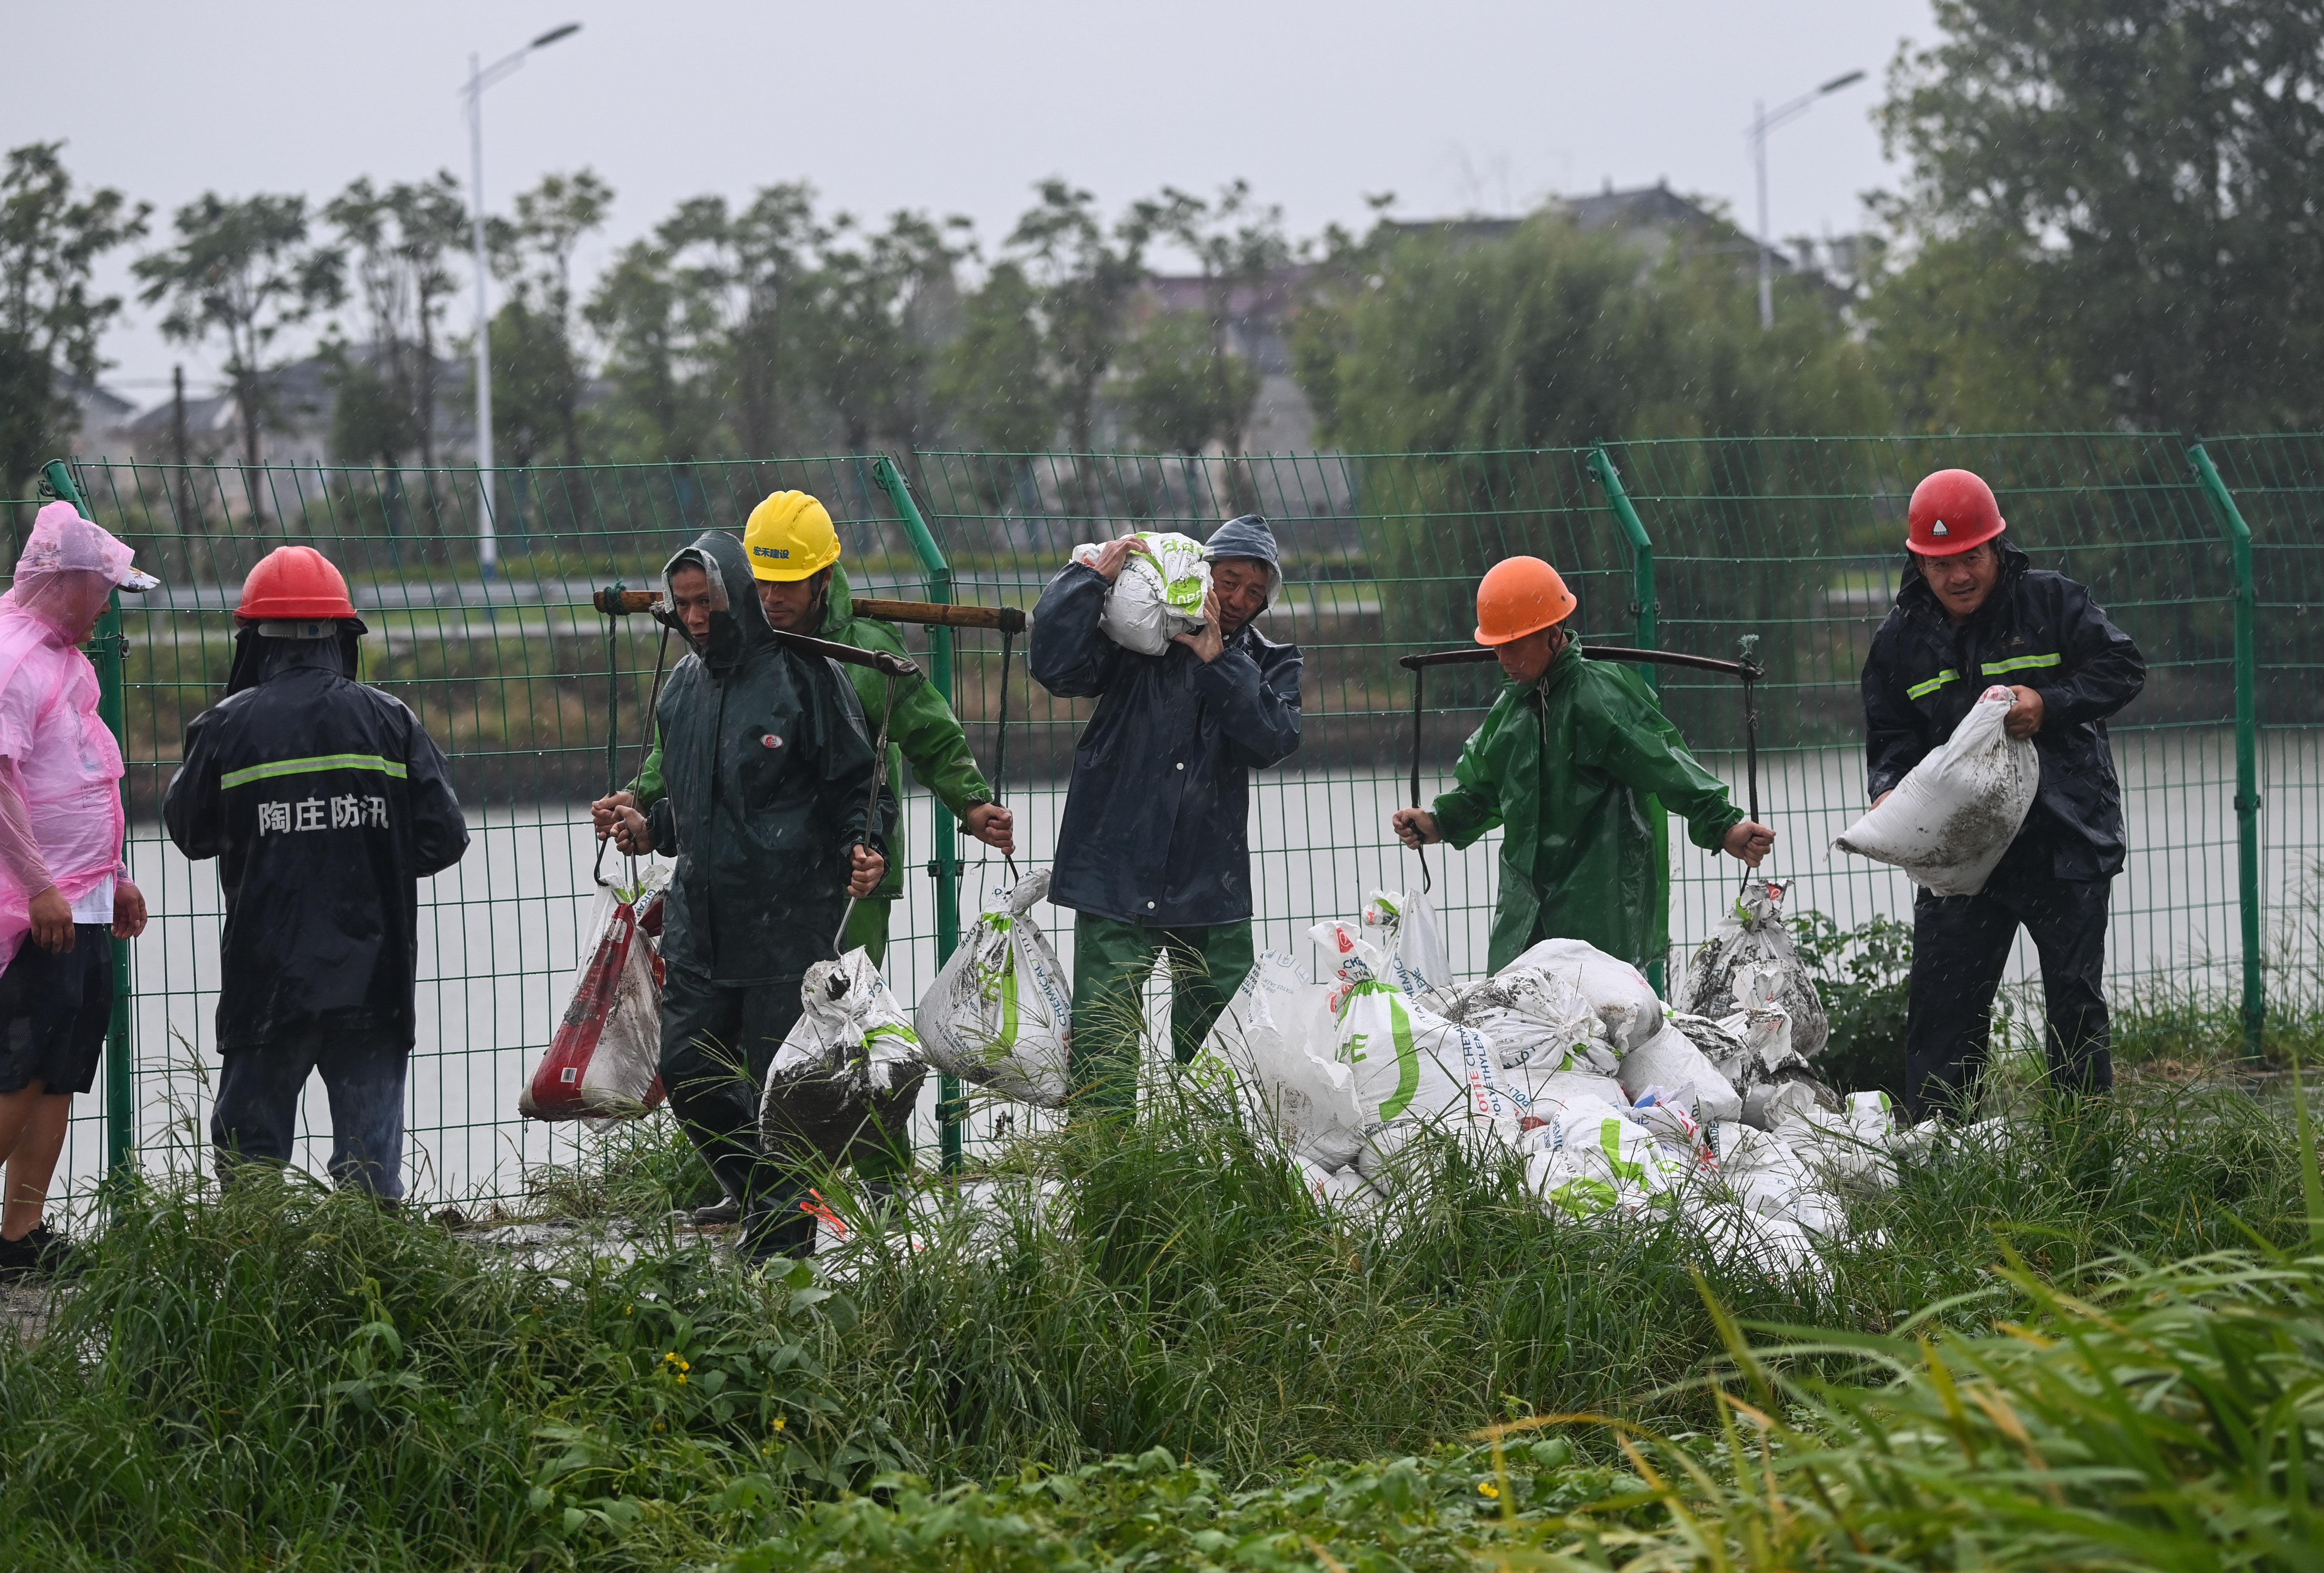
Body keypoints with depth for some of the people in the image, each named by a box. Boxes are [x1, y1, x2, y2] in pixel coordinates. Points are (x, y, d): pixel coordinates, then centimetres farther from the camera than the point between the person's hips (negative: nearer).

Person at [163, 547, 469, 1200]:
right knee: (370, 1152, 6)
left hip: (267, 979, -1)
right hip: (373, 976, 1)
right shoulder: (390, 721, -2)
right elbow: (444, 839, 0)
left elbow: (190, 829, 7)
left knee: (249, 1146, 9)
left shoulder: (228, 727, -6)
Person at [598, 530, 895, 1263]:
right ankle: (767, 1197, 21)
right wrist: (650, 830, 8)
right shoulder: (683, 687, 14)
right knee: (688, 1073, 4)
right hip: (699, 921, 7)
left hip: (788, 923, -7)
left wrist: (863, 847, -21)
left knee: (780, 1087, -3)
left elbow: (857, 786, -4)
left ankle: (782, 1240, 7)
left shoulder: (804, 677, -8)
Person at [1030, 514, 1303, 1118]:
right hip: (1117, 879, -3)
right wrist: (1092, 579, -12)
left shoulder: (1269, 665, 13)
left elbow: (1273, 740, -7)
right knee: (1103, 1044, -9)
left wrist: (1216, 657, -11)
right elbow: (1056, 666, -11)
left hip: (1212, 884, 3)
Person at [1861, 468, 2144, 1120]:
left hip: (2065, 842, -2)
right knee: (1941, 1003, 0)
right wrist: (1890, 792, -11)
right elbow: (1889, 736, 10)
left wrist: (2050, 705, -18)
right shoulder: (1902, 638, 6)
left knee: (2074, 999, 4)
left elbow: (2124, 668, -3)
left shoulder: (2052, 602, -3)